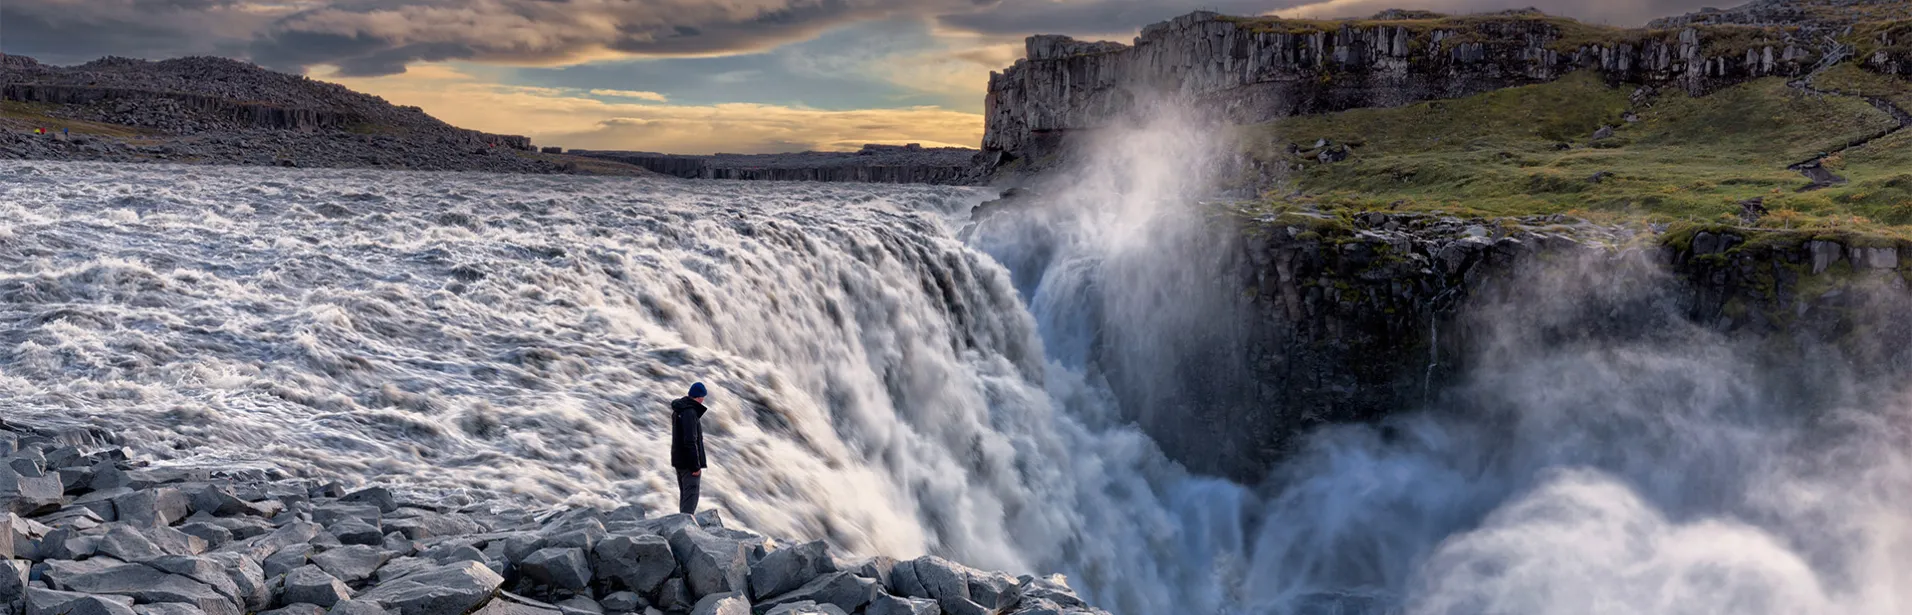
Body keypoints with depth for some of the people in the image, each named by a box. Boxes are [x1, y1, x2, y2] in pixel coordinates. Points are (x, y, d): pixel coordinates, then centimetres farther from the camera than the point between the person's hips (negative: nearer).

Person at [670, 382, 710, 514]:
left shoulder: (678, 410, 12)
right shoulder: (690, 412, -19)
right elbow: (690, 442, -23)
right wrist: (696, 466, -20)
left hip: (679, 460, 10)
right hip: (688, 462, -10)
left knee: (684, 495, 17)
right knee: (691, 496, -10)